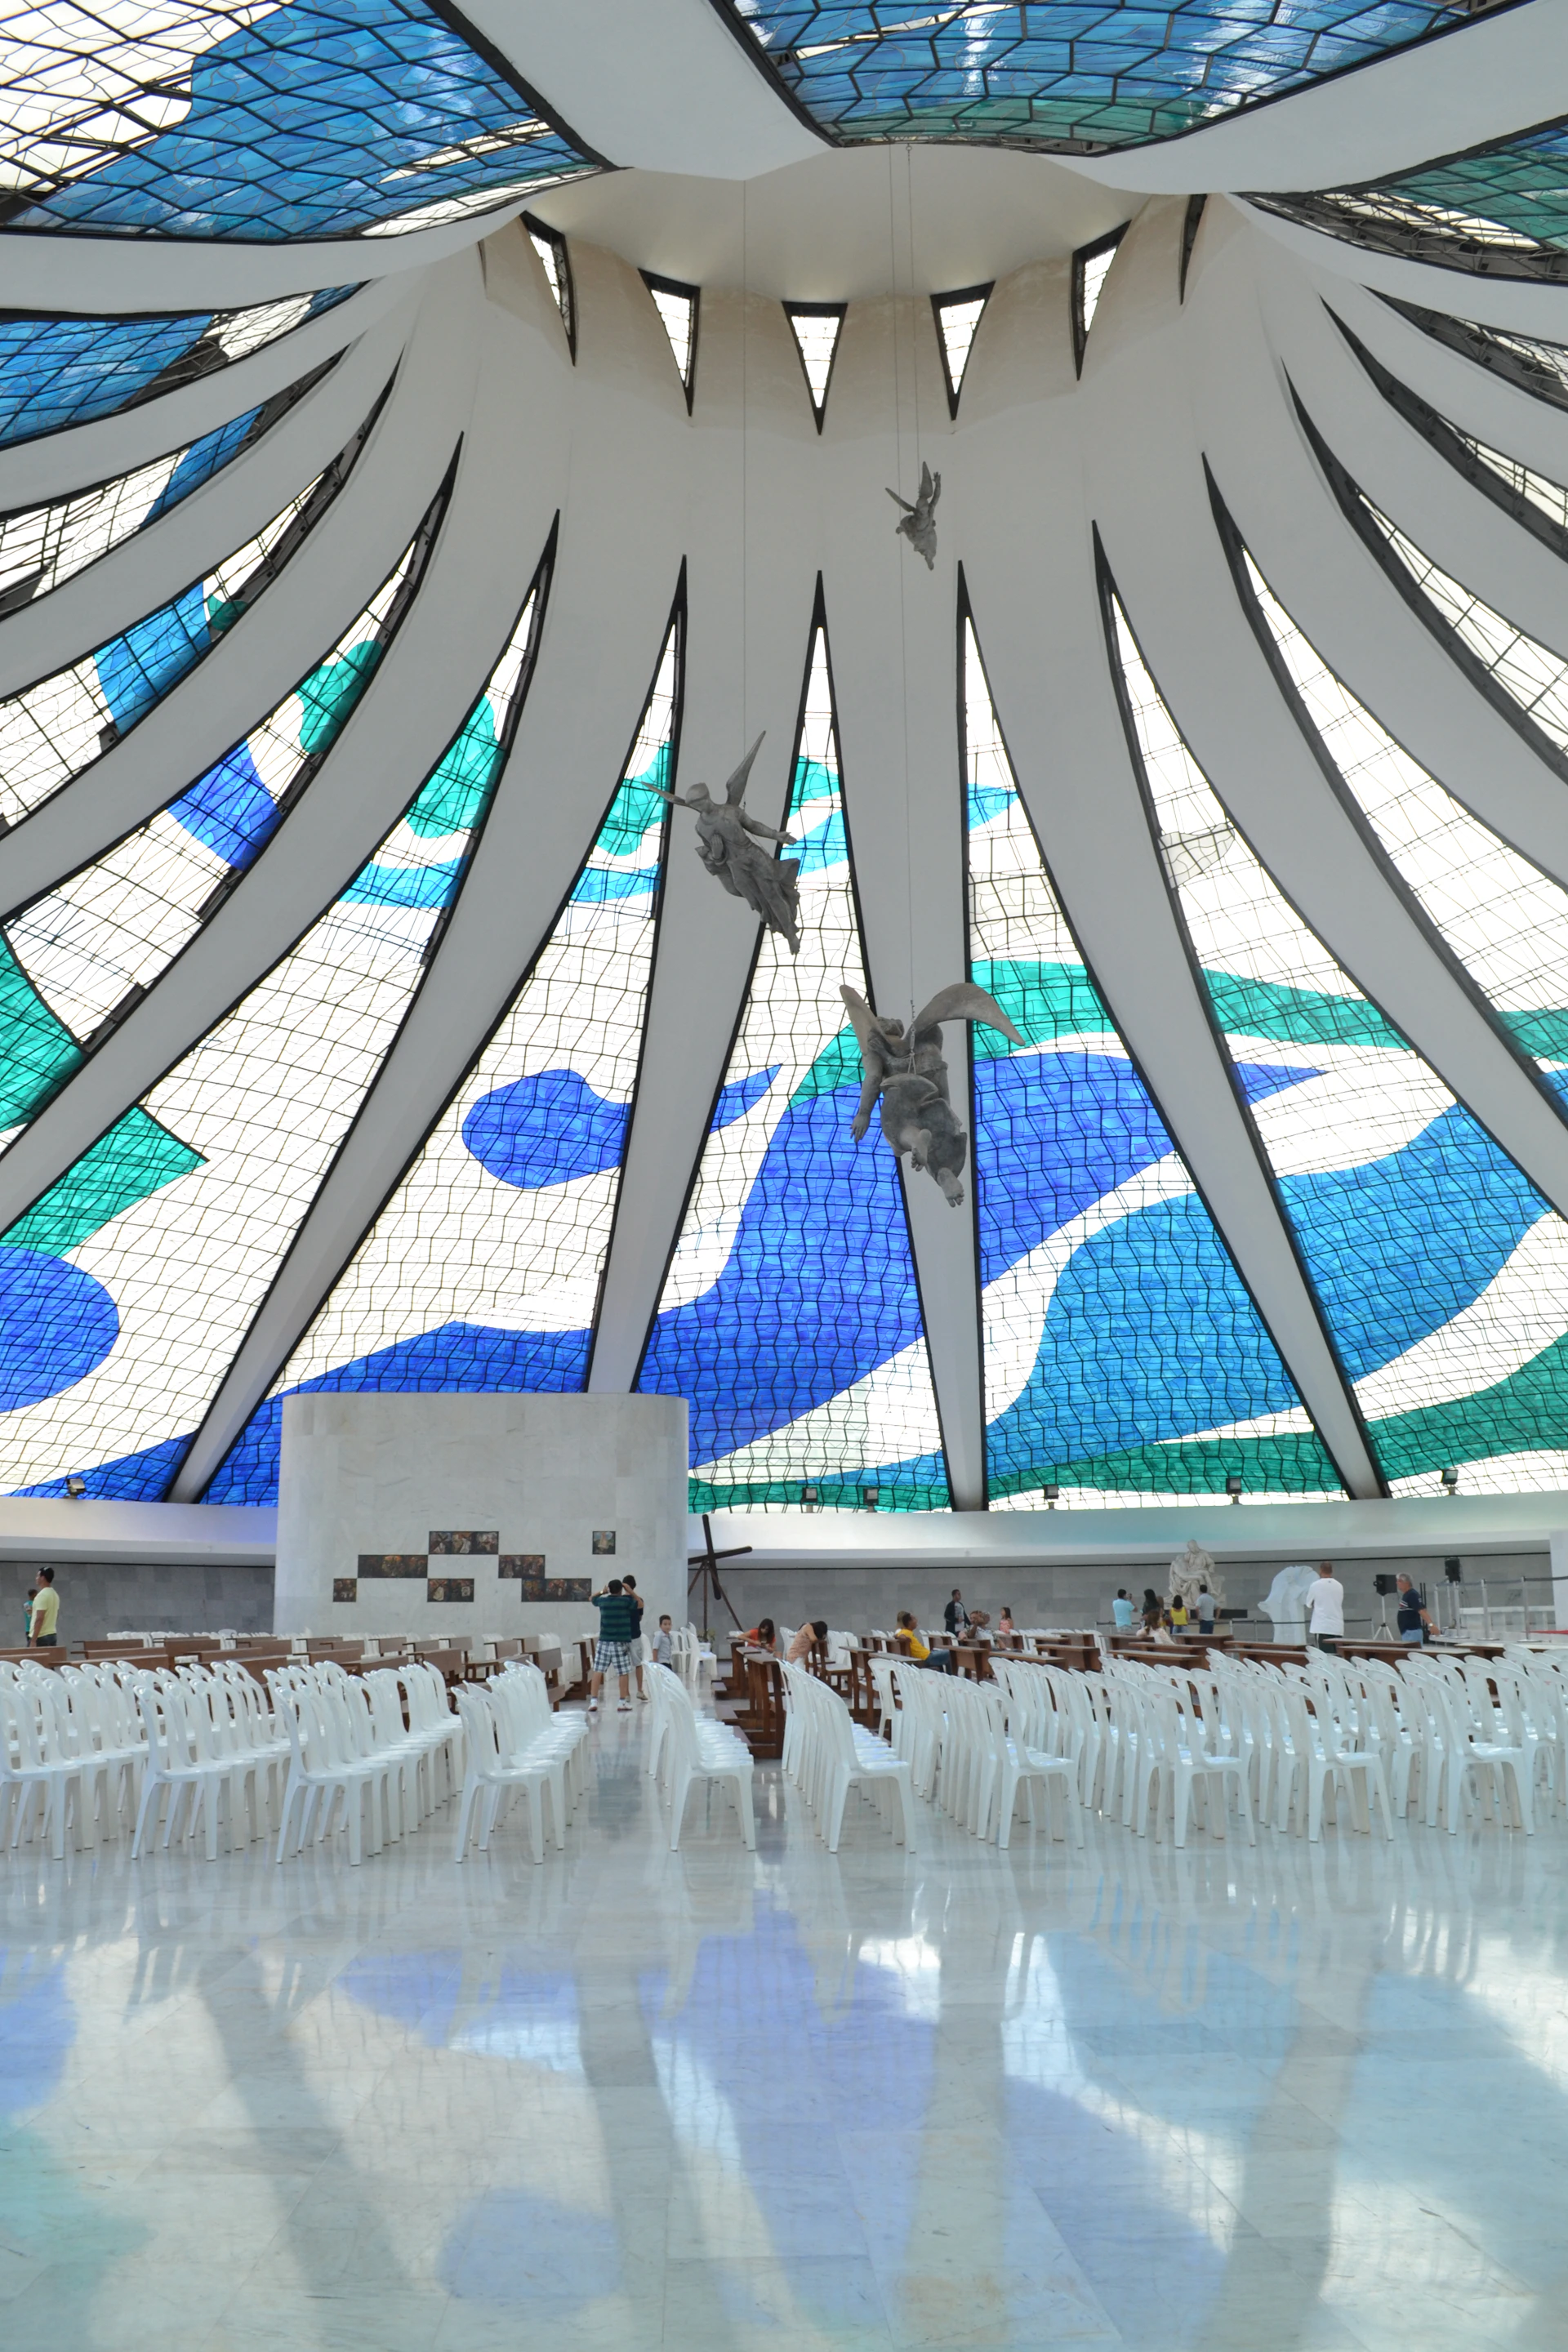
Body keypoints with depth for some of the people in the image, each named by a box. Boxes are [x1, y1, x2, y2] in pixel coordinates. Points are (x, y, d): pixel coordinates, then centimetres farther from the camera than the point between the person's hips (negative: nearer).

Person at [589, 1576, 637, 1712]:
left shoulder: (603, 1601, 6)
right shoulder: (625, 1601, -5)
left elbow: (592, 1598, 26)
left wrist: (603, 1591, 30)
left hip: (604, 1642, 3)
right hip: (621, 1642, -3)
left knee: (598, 1671, 4)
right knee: (624, 1673, 5)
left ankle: (593, 1701, -2)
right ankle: (623, 1702, 7)